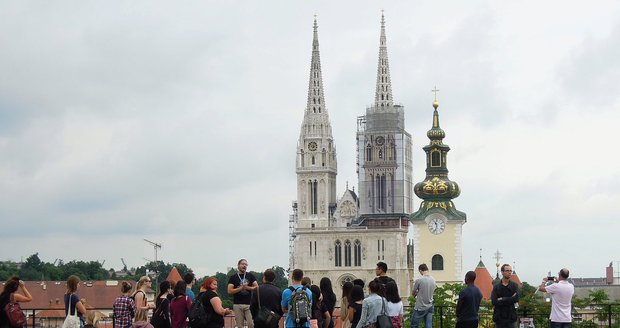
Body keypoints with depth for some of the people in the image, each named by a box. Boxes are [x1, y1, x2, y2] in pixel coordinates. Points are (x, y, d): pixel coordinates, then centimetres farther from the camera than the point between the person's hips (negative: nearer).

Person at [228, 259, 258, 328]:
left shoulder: (250, 276, 11)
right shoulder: (233, 277, 6)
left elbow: (256, 287, 5)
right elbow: (229, 291, -3)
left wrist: (247, 287, -10)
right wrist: (241, 288, -12)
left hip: (249, 304, 1)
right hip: (238, 305, -1)